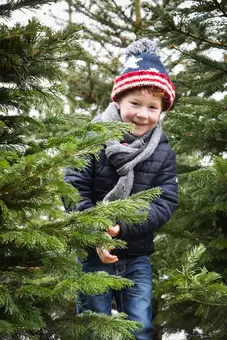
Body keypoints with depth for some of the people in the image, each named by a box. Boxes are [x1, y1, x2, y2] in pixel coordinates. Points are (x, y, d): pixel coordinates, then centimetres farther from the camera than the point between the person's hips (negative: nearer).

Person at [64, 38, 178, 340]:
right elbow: (75, 190, -13)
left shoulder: (163, 152, -1)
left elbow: (165, 203, -8)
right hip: (93, 253, -2)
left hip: (137, 258, 2)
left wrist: (121, 227, -22)